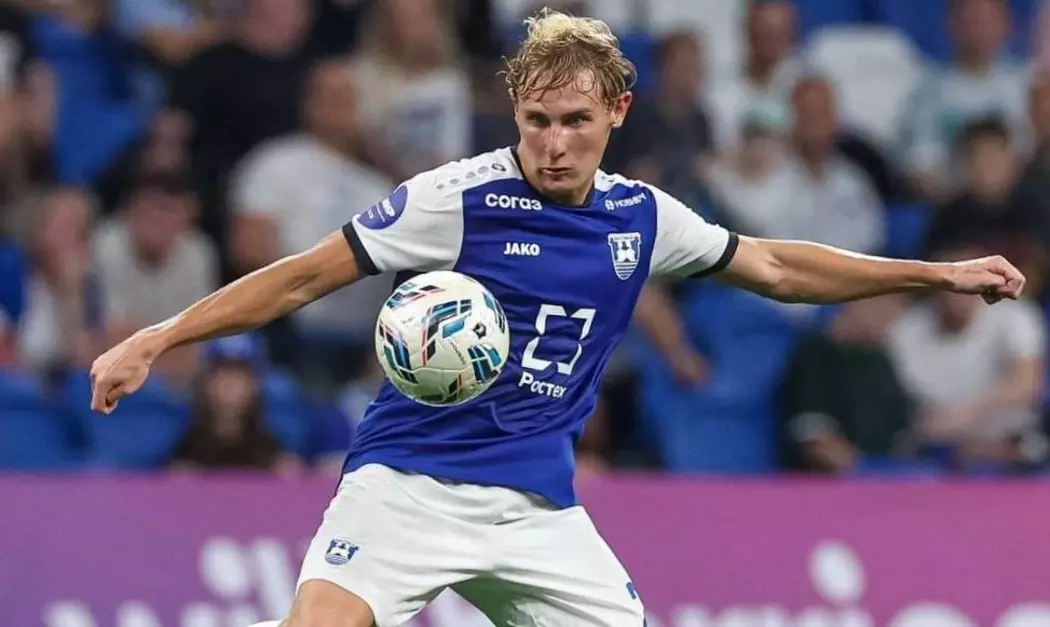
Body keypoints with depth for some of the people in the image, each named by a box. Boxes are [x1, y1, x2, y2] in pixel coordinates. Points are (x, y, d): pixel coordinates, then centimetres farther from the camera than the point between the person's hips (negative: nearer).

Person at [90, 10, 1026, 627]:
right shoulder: (456, 199, -11)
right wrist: (154, 341, -14)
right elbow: (302, 277, -8)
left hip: (537, 503, 5)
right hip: (408, 485, -5)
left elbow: (777, 269, 19)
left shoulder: (641, 217, 4)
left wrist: (939, 273, 20)